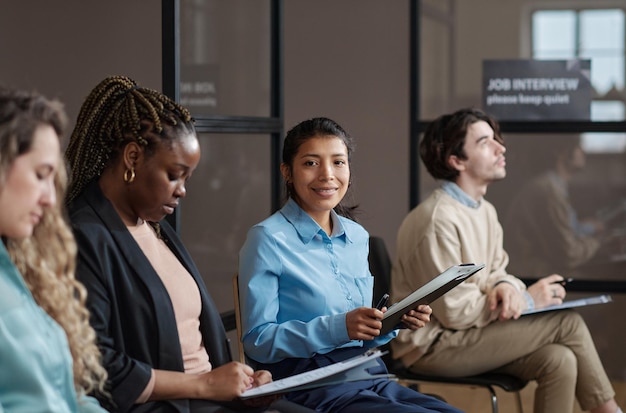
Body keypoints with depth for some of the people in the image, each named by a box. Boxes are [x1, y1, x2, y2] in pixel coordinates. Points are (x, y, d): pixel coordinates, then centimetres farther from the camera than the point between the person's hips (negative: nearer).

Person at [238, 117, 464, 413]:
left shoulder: (358, 236, 13)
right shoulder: (267, 239, -6)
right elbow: (257, 341, -10)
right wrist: (339, 327, -20)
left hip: (370, 375, 7)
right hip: (311, 383, -7)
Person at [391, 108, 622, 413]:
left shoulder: (485, 210, 10)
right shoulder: (437, 220, -21)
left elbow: (495, 272, 14)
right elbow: (454, 312, -21)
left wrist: (506, 286, -12)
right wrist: (527, 299, -13)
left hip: (460, 334, 8)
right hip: (432, 347, -8)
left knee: (559, 361, -17)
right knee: (568, 324, -14)